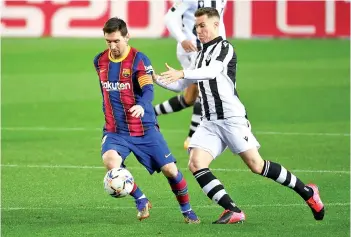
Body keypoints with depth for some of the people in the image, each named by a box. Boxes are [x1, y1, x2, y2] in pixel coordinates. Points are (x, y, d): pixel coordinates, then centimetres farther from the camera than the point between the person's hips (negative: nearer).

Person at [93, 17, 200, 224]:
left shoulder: (139, 60, -11)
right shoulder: (100, 61, 4)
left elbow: (148, 90, -24)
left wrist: (141, 106, -44)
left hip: (145, 129, -2)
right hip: (115, 130, 2)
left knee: (169, 169, -4)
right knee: (110, 161, -27)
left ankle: (187, 210, 23)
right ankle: (141, 201, -4)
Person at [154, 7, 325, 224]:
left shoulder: (224, 47, -5)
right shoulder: (202, 55, 20)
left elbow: (213, 71, -25)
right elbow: (181, 86, 26)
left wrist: (182, 73, -36)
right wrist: (157, 80, 11)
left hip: (232, 118, -7)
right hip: (210, 123, 7)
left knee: (256, 165, -8)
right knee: (196, 164, -14)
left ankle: (307, 192, 8)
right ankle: (233, 211, -16)